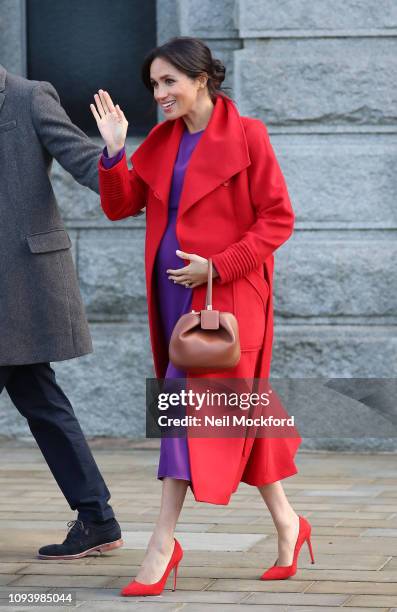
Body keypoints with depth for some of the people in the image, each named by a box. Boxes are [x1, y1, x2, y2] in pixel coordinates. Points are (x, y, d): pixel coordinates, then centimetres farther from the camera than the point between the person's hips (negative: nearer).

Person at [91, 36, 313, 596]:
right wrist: (114, 152, -6)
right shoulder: (161, 141, 11)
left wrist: (218, 265, -16)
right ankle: (286, 523, 23)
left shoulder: (246, 136, -8)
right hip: (174, 295, 7)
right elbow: (120, 205, 10)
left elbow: (278, 219, -10)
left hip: (226, 294, -7)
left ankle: (164, 543, -8)